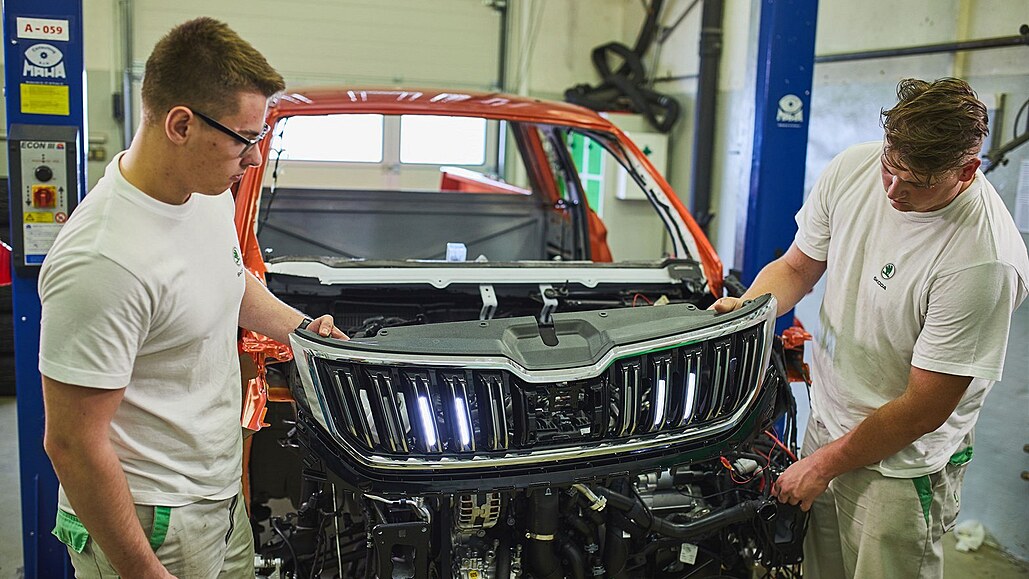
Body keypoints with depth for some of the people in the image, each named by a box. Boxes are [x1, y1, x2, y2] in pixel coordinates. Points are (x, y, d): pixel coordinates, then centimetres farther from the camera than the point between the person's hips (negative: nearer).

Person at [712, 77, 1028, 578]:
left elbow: (924, 409, -22)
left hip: (902, 462, -5)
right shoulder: (853, 167, -10)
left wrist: (825, 464, -13)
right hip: (826, 420, 6)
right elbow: (797, 268, 6)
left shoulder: (985, 259, -29)